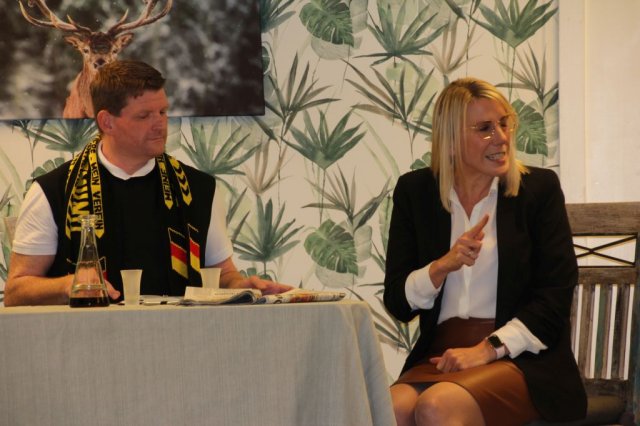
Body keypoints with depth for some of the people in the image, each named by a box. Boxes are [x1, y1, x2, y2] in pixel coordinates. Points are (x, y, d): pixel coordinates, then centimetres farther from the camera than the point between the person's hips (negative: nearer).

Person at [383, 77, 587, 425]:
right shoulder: (414, 191, 8)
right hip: (440, 355, 2)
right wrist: (443, 266, -13)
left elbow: (556, 295, -3)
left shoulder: (539, 188, 2)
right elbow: (397, 303, 7)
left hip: (521, 357, -2)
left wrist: (488, 349, -14)